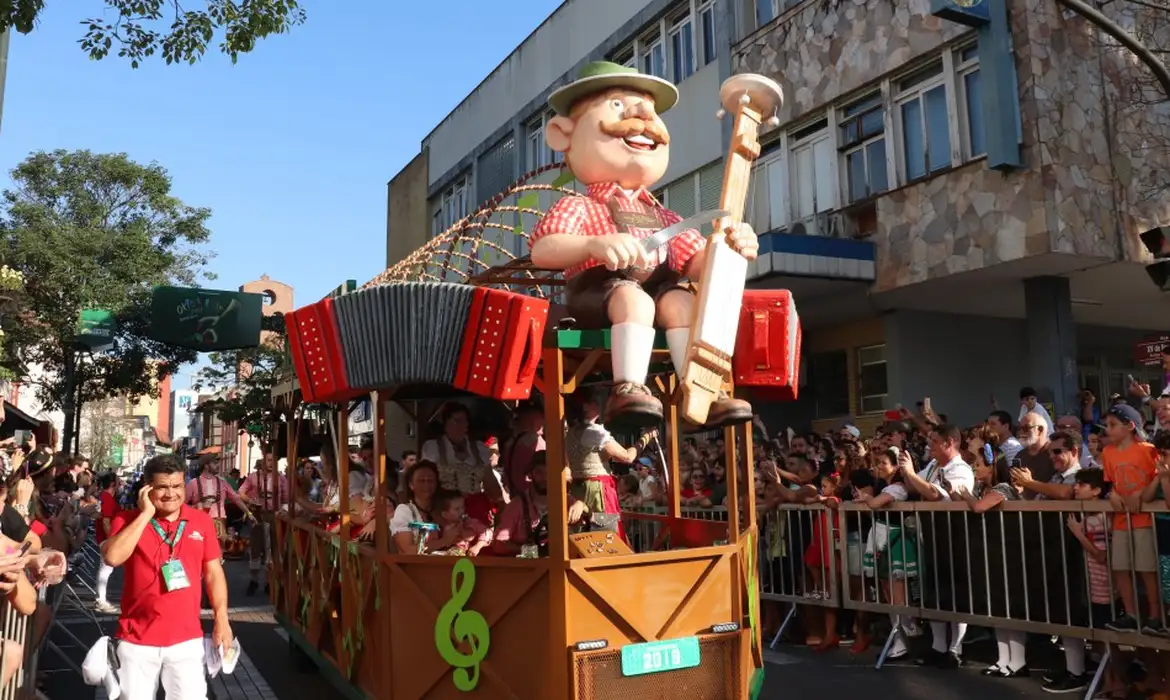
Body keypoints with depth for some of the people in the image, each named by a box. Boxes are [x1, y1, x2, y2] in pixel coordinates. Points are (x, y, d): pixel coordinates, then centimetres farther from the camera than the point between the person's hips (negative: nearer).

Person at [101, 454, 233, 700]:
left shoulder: (202, 521, 3)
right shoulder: (128, 520, -1)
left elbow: (213, 572, 7)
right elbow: (112, 558, -20)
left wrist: (221, 619, 0)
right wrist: (145, 514, -16)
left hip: (187, 639, 1)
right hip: (137, 639, -1)